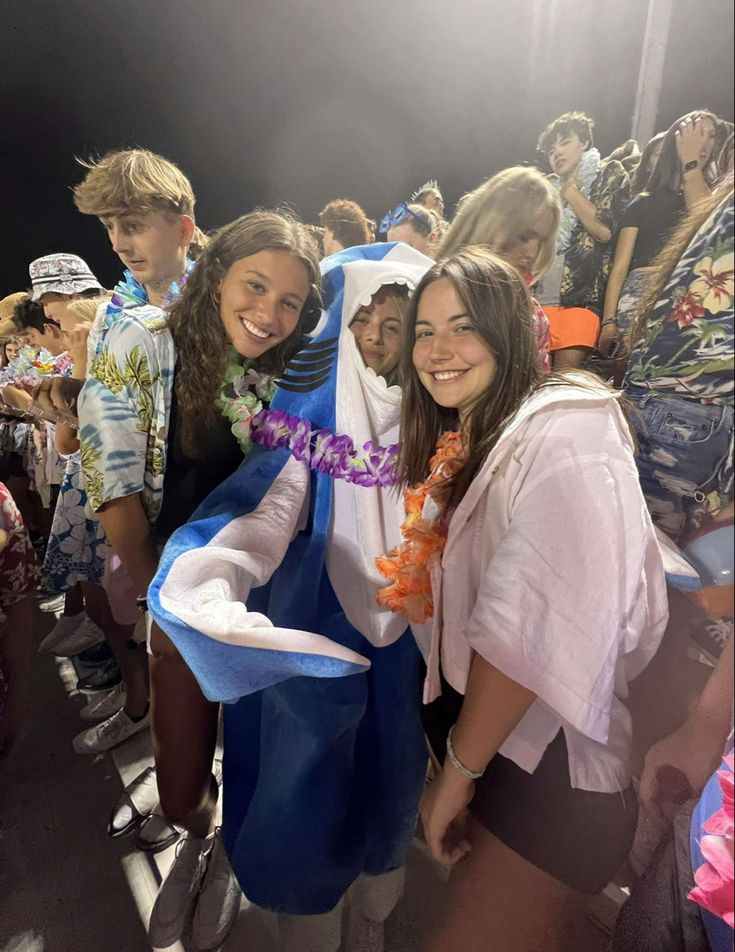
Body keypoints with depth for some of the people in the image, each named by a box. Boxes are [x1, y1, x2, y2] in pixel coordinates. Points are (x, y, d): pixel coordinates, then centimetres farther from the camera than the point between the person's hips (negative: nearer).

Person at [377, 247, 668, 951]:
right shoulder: (462, 443, 8)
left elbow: (532, 627, -27)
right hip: (471, 730, 8)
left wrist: (460, 769, -16)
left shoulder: (564, 432, -20)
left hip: (545, 762, -7)